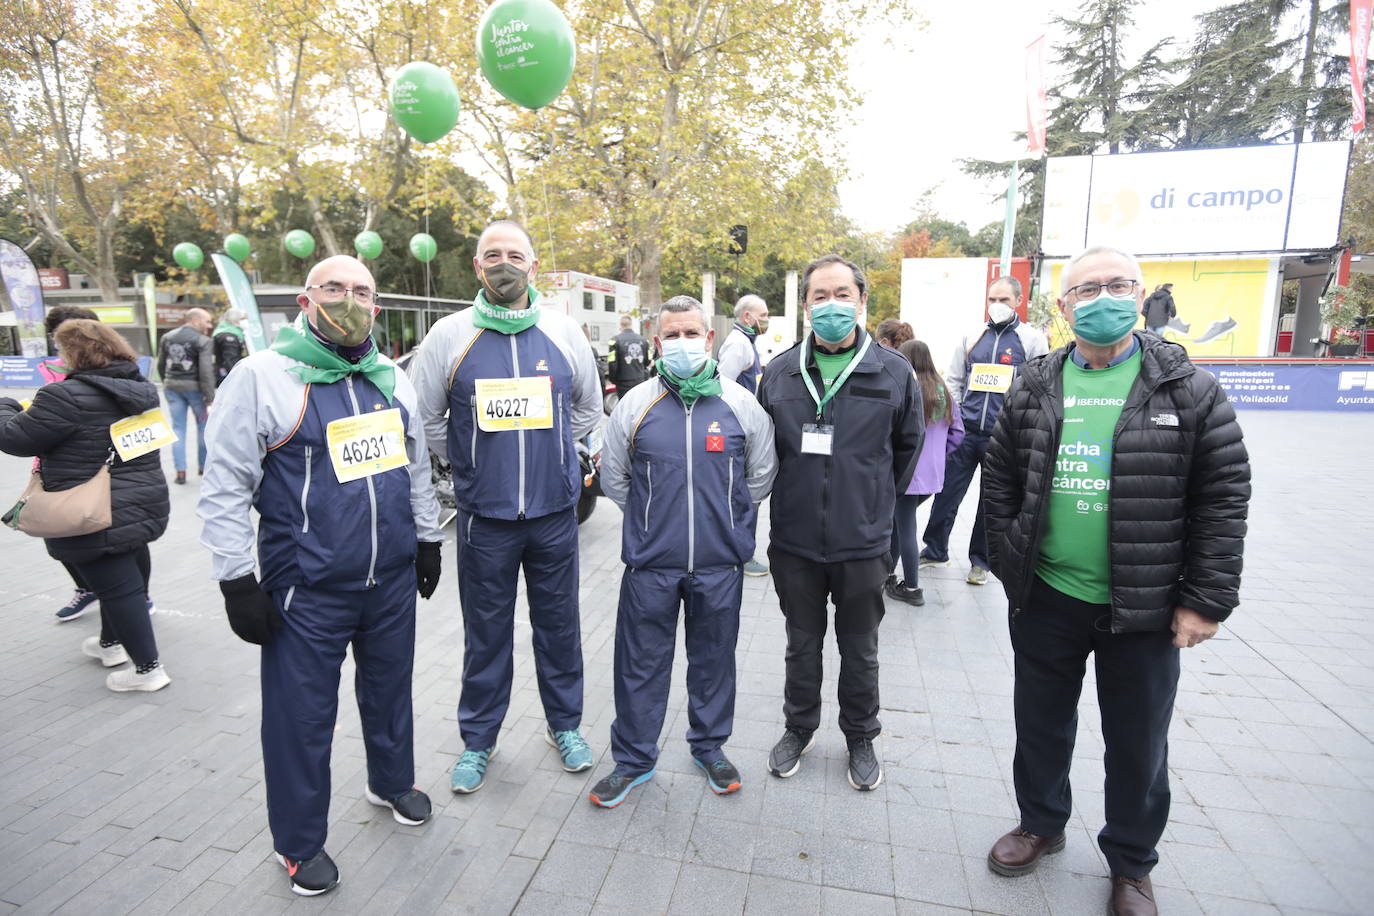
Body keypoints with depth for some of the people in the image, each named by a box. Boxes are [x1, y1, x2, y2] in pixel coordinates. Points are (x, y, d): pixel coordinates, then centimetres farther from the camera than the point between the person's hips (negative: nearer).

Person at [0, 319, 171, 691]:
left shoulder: (67, 396, -19)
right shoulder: (138, 389, 7)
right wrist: (36, 410, 23)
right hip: (145, 506, 8)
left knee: (119, 588, 1)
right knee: (123, 577, 24)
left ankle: (148, 668, 8)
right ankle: (111, 642, 44)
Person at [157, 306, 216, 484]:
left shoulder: (166, 338, 7)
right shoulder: (203, 342, -12)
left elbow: (161, 366, 13)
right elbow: (206, 372, -18)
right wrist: (210, 400, -17)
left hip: (172, 387, 5)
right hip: (194, 388, -5)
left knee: (178, 428, 8)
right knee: (203, 425, 13)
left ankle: (180, 471, 5)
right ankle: (204, 466, 20)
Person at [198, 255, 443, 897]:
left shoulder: (391, 378, 7)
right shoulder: (263, 375, -9)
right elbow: (225, 486, -9)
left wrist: (427, 538, 16)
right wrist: (236, 582, -11)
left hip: (393, 578, 5)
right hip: (308, 588, -5)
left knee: (389, 686, 21)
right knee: (302, 712, 9)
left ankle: (392, 782, 46)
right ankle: (298, 842, 31)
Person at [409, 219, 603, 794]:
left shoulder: (564, 333, 2)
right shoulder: (450, 336, -3)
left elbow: (588, 409, 15)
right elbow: (423, 415, 6)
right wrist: (468, 463, 6)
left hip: (555, 512, 1)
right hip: (484, 514, -1)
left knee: (559, 624, 14)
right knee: (486, 632, 11)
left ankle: (565, 724, 34)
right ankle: (478, 740, 31)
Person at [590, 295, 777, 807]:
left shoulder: (741, 405, -2)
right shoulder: (635, 405, -2)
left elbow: (761, 476, 9)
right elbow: (613, 477, 9)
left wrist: (726, 519, 10)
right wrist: (650, 521, 9)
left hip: (720, 564, 1)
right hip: (650, 564, 0)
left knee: (714, 659, 17)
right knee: (640, 664, 10)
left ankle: (709, 747, 40)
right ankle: (633, 760, 31)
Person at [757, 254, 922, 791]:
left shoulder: (894, 372, -5)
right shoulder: (780, 372, -1)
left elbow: (907, 446, 9)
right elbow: (762, 448, 11)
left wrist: (876, 502, 10)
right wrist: (790, 499, 10)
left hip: (863, 544, -1)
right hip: (795, 540, 1)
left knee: (860, 650, 16)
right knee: (802, 644, 18)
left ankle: (861, 738, 39)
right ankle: (799, 729, 40)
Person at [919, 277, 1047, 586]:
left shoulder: (1032, 340, 1)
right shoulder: (972, 338, 9)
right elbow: (953, 381, 13)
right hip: (965, 432, 2)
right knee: (947, 492, 5)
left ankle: (980, 561, 25)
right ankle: (935, 550, 21)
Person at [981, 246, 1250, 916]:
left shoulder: (1188, 390, -5)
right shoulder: (1033, 388, 2)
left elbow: (1224, 495, -5)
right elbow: (1000, 477, 6)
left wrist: (1207, 598, -9)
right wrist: (1008, 560, 1)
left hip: (1144, 608, -1)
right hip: (1044, 597, 2)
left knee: (1137, 745, 15)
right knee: (1040, 725, 18)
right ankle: (1041, 824, 43)